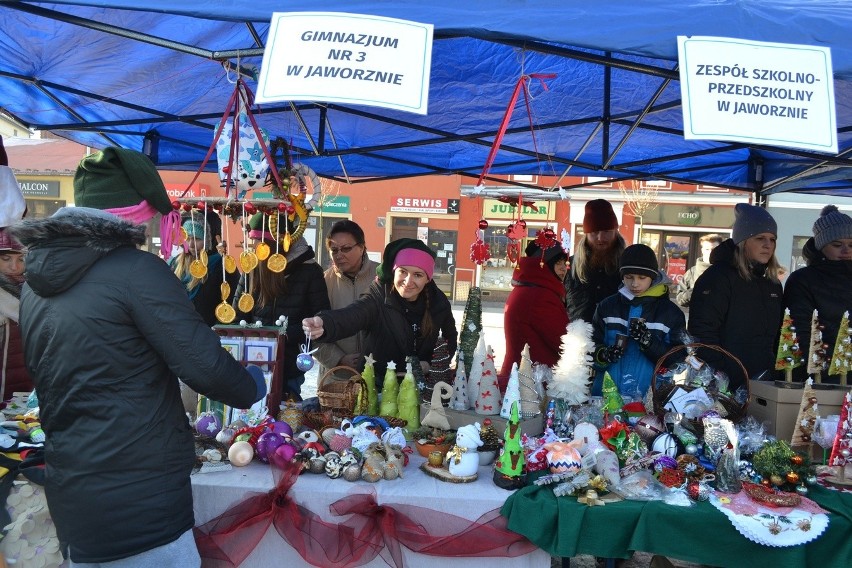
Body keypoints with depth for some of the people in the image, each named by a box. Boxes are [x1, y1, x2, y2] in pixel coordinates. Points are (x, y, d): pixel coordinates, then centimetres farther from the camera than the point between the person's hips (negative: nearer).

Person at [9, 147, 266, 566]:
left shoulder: (36, 280, 6)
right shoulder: (136, 270, -18)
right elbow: (204, 366, -20)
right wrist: (253, 388, 0)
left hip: (69, 499, 8)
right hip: (141, 500, -8)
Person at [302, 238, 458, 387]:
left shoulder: (439, 302, -6)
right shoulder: (379, 298, -16)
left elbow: (451, 338, 12)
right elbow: (351, 315, -37)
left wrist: (432, 363, -5)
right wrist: (324, 324, -59)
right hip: (377, 386, -2)